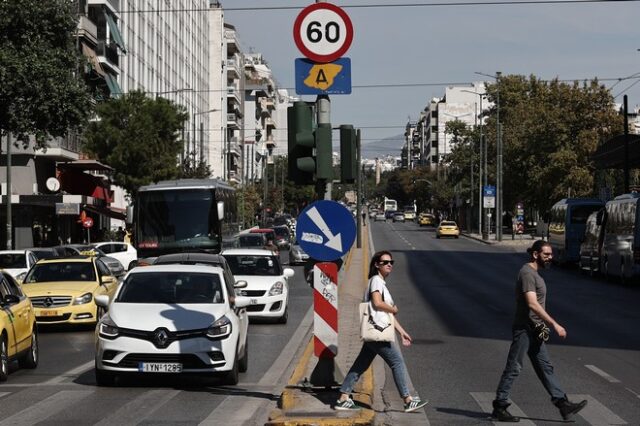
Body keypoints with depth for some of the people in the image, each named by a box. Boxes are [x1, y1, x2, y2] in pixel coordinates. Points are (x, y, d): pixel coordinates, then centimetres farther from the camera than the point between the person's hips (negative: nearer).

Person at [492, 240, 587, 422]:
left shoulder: (534, 273, 15)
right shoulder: (527, 273, -17)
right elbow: (532, 304, -26)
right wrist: (555, 325, -26)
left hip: (534, 330, 10)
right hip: (525, 328, -10)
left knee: (545, 367, 9)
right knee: (513, 368, -3)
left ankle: (563, 405, 9)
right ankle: (499, 408, 4)